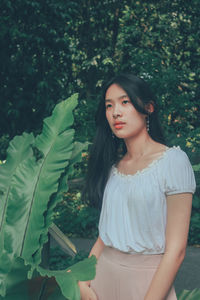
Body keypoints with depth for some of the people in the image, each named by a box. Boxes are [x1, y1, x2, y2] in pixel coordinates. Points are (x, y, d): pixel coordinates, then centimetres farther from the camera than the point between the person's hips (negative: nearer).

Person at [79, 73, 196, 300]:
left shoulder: (172, 160, -13)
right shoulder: (114, 166, 5)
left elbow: (176, 250, -16)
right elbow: (105, 234, 7)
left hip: (147, 281, -5)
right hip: (104, 274, 5)